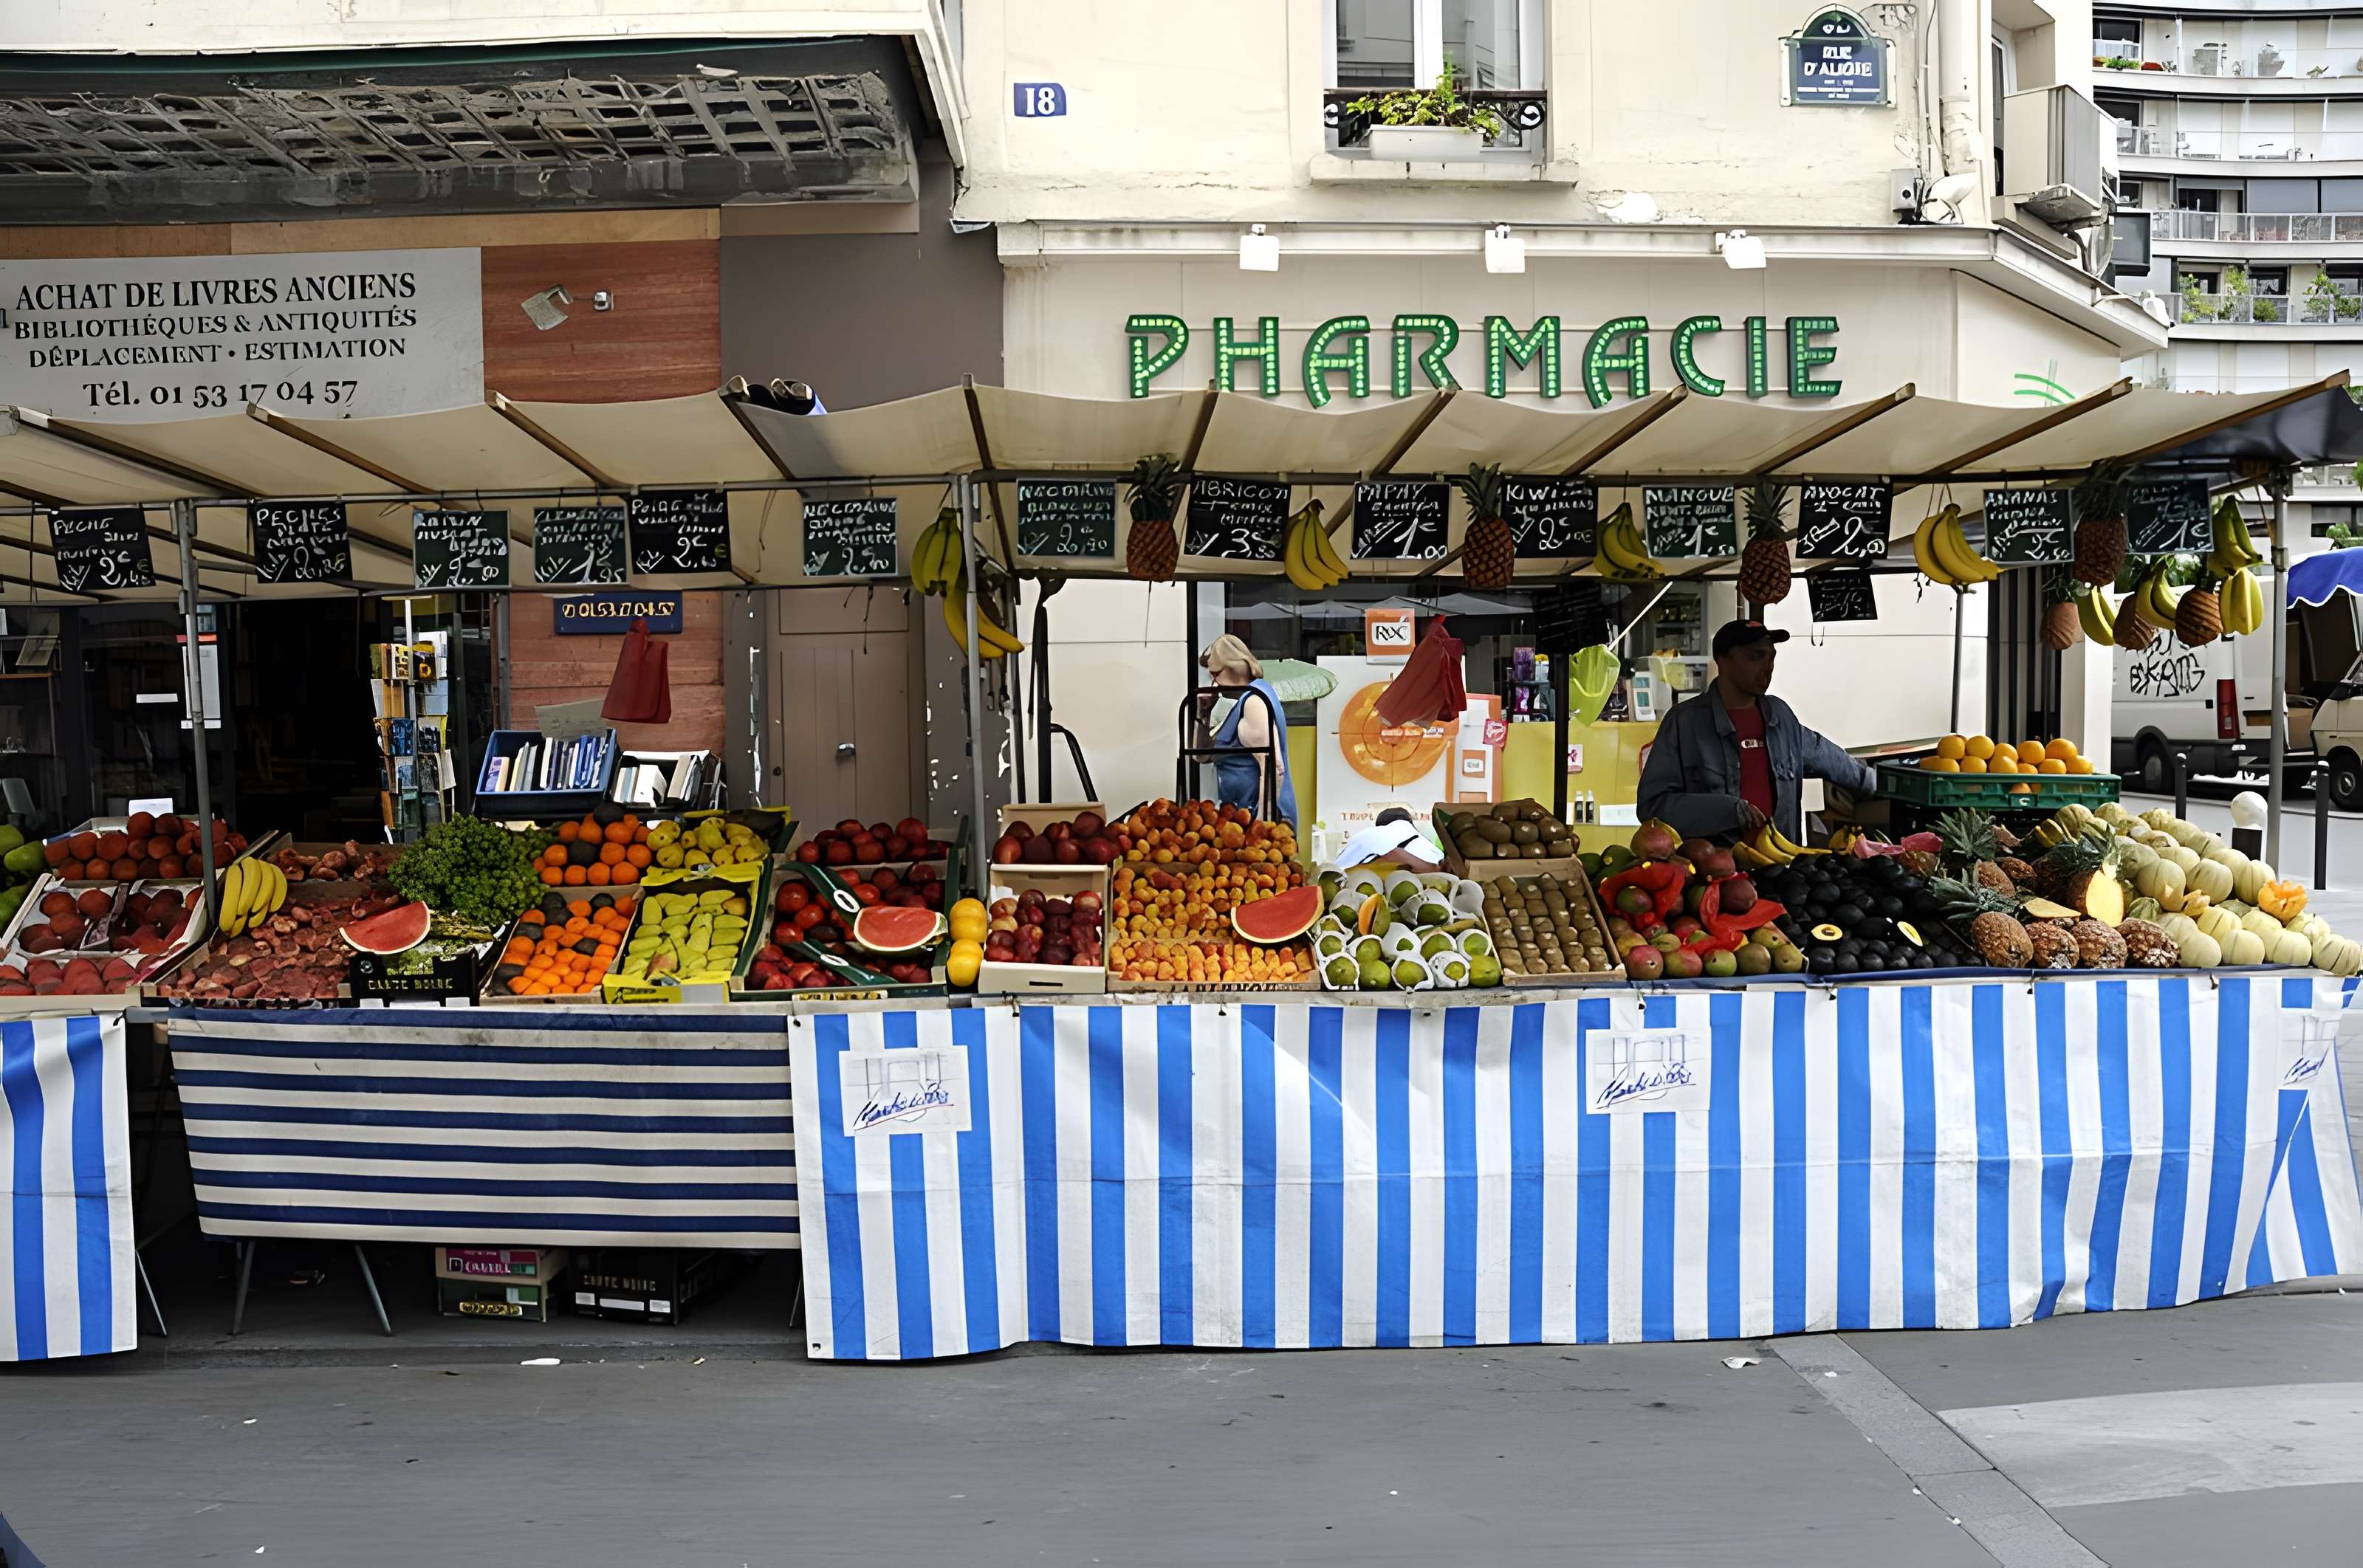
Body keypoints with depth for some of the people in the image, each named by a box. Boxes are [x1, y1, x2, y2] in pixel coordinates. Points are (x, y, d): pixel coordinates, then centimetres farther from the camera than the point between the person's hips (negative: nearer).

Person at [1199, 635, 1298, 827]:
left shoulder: (1254, 701, -14)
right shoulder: (1245, 698, 17)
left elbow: (1273, 768, -22)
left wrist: (1262, 821, -25)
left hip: (1257, 815, -10)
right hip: (1246, 815, 10)